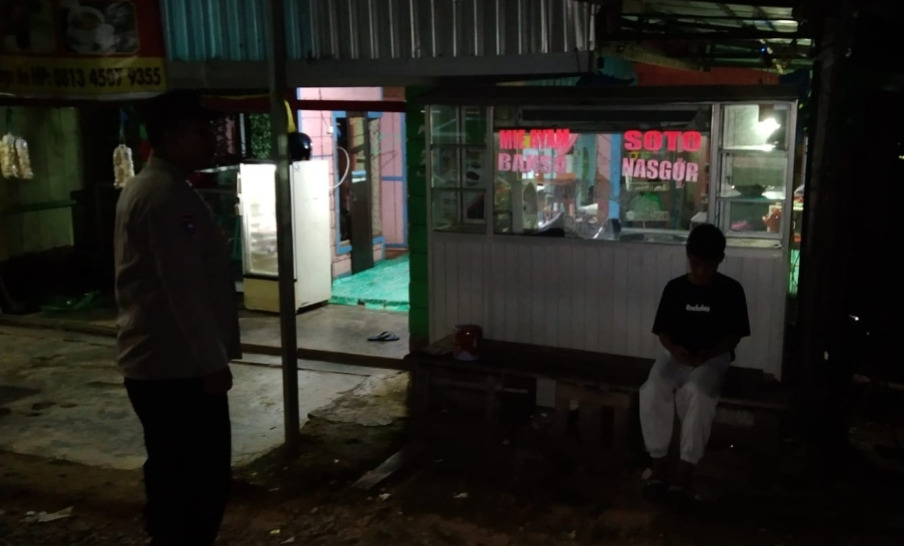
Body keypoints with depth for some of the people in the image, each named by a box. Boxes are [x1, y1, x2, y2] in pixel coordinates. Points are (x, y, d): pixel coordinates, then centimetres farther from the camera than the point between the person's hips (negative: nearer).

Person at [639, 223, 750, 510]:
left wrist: (706, 355, -16)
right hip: (678, 355, 3)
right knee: (652, 391, -29)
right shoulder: (674, 288, 5)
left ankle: (685, 474, -30)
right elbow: (662, 329, 8)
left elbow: (734, 334, -1)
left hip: (713, 357, -2)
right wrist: (675, 349, -14)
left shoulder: (731, 290, 0)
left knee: (696, 393, -36)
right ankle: (659, 465, -17)